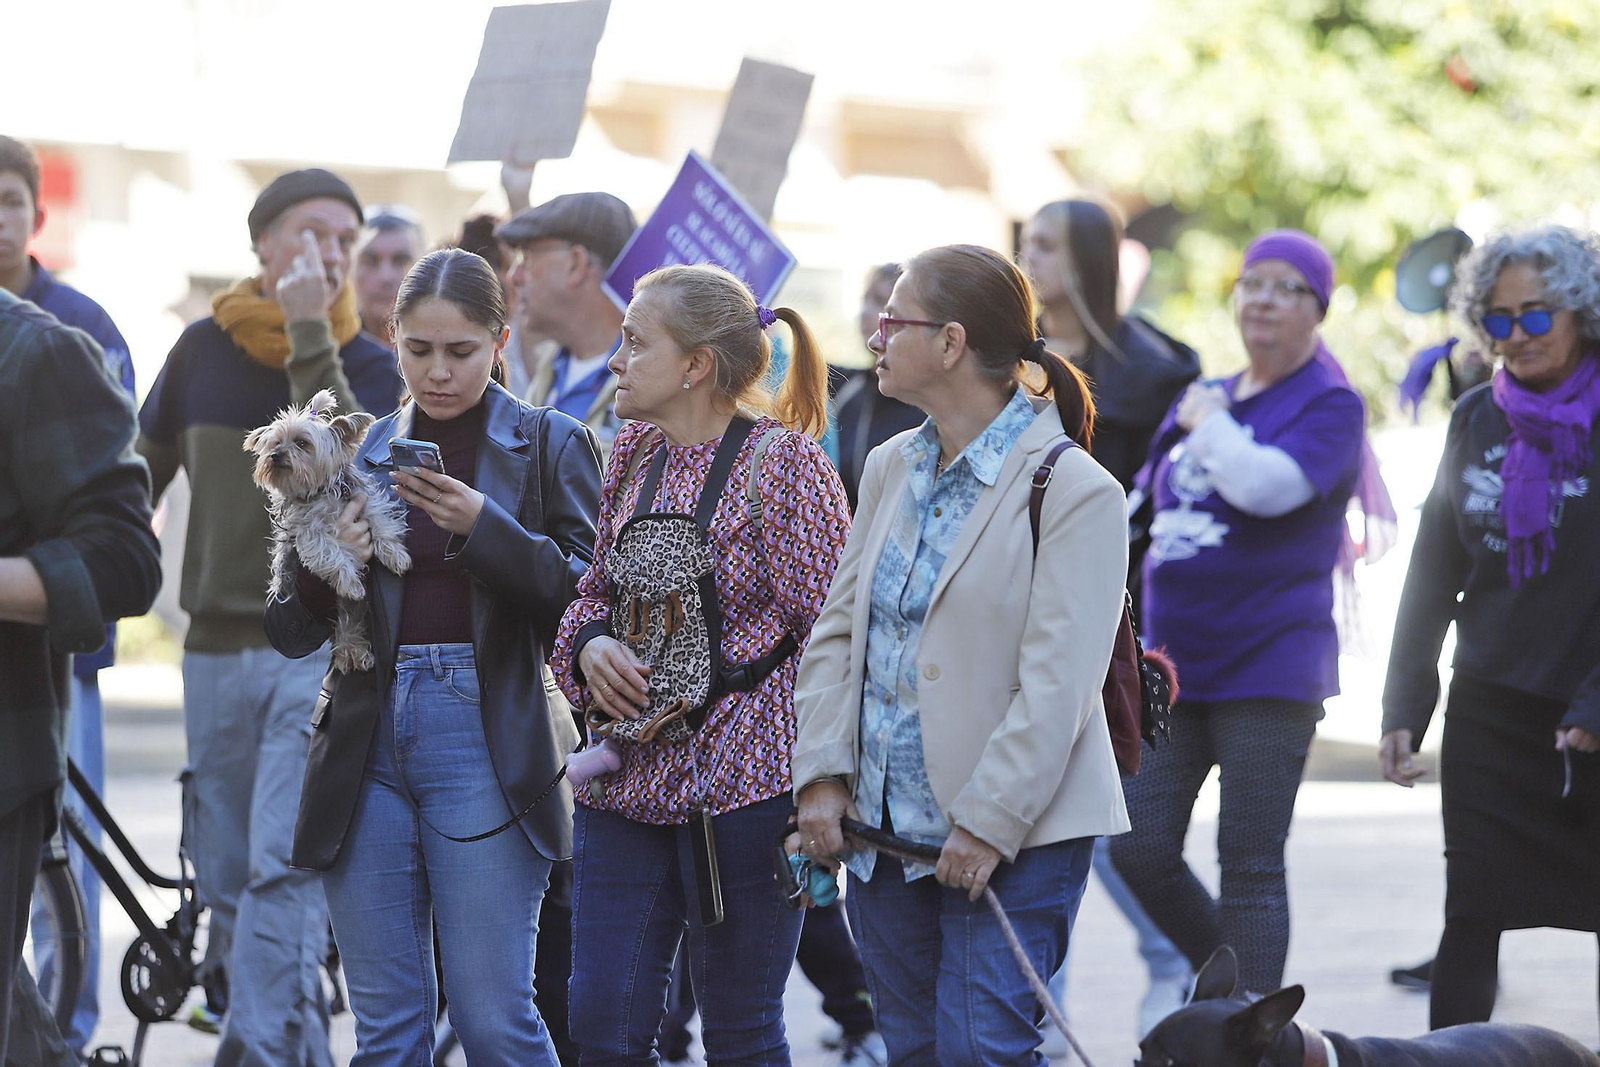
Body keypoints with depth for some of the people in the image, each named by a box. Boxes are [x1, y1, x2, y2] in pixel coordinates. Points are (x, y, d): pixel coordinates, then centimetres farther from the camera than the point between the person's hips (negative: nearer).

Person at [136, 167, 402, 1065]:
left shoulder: (370, 365, -1)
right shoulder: (204, 349, 7)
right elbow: (139, 483, 18)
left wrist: (309, 338, -25)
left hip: (319, 646, -4)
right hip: (218, 647, 4)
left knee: (284, 867, -16)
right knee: (226, 883, 7)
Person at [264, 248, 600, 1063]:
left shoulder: (550, 445, 4)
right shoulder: (364, 451, 12)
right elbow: (291, 631, 13)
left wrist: (486, 528, -17)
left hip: (484, 739, -4)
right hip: (368, 743, 4)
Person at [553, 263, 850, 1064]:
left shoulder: (781, 463, -9)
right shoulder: (634, 454, 11)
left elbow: (829, 631, -11)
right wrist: (590, 645, -2)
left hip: (741, 783, -6)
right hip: (630, 780, 6)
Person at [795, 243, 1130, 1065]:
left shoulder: (1072, 490, -11)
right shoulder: (891, 469, 12)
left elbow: (1057, 682, -16)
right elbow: (838, 629, 14)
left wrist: (989, 825, -19)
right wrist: (822, 775, 2)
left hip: (1014, 834, -7)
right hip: (883, 826, 7)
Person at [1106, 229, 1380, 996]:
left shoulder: (1329, 406, -4)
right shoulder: (1201, 400, 15)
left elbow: (1267, 485, -23)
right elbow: (1147, 509, 26)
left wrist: (1211, 422, -8)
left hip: (1269, 666, -6)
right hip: (1172, 666, 6)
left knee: (1249, 867, -4)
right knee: (1140, 851, 1)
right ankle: (1225, 982, 23)